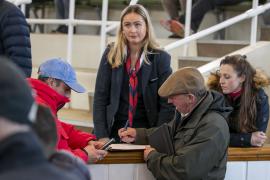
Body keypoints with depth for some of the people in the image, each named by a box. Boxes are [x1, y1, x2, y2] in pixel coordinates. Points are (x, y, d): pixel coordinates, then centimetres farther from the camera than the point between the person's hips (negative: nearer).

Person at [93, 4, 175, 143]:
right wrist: (102, 136, -8)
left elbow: (167, 104, -2)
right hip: (115, 130, 1)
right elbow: (100, 97, 2)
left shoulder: (160, 58, -1)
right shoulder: (111, 55, 3)